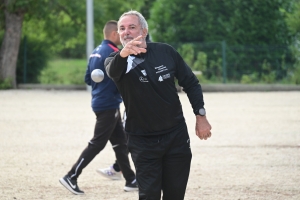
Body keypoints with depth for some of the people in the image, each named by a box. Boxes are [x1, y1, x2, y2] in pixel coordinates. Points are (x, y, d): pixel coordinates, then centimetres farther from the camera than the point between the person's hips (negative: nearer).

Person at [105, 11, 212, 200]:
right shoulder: (117, 59, -9)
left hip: (176, 136, 2)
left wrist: (201, 116, 2)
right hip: (143, 141, -2)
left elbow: (191, 83, 8)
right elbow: (112, 72, -35)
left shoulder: (166, 52, -3)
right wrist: (123, 54, -56)